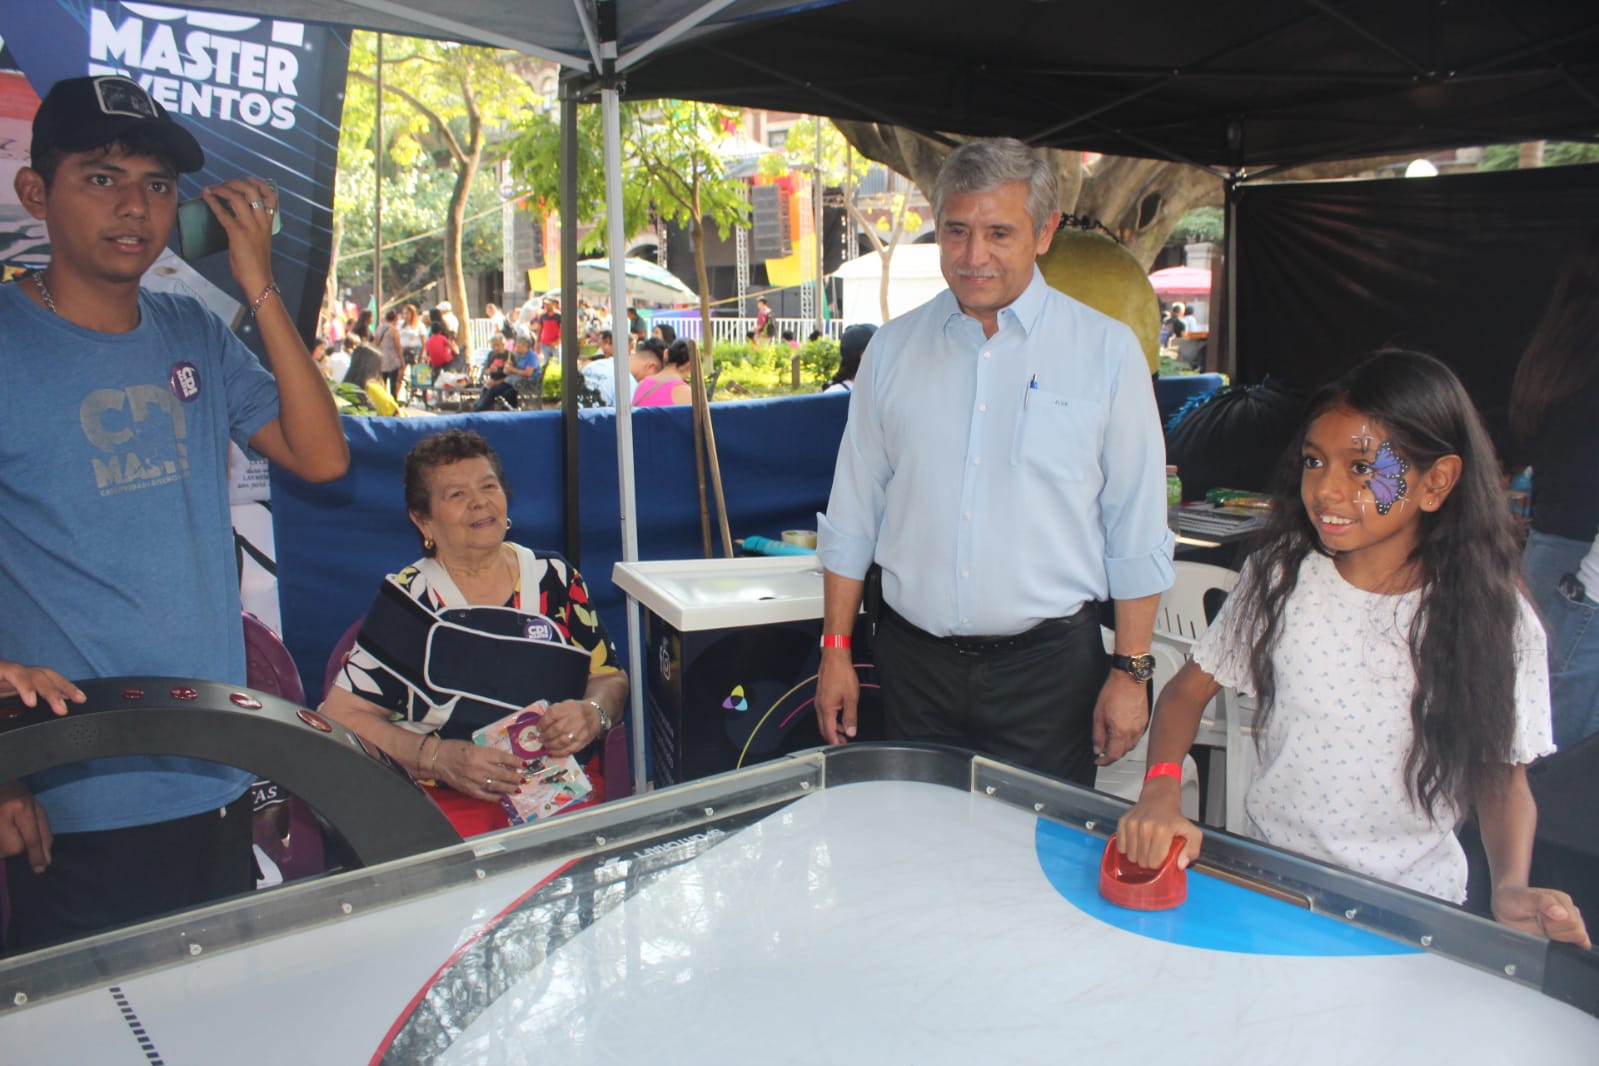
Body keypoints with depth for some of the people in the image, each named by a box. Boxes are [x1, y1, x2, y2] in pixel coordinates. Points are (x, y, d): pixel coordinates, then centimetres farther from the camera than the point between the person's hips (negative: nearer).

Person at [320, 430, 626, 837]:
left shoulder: (555, 578, 11)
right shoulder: (406, 600, 3)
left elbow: (610, 676, 15)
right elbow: (340, 716, -1)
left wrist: (593, 713, -8)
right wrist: (440, 758, -15)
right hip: (451, 804, -2)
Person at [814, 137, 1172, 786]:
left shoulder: (1107, 351, -2)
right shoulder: (892, 350, 5)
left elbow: (1136, 533, -1)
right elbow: (852, 517, 9)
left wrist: (1132, 670, -3)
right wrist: (836, 649, 6)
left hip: (1048, 665, -2)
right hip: (914, 661, 2)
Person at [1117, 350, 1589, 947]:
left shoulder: (1493, 619, -6)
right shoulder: (1279, 577, -3)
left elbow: (1503, 776, 5)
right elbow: (1188, 691, 3)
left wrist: (1511, 888, -13)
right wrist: (1161, 793, -15)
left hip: (1413, 903, -1)